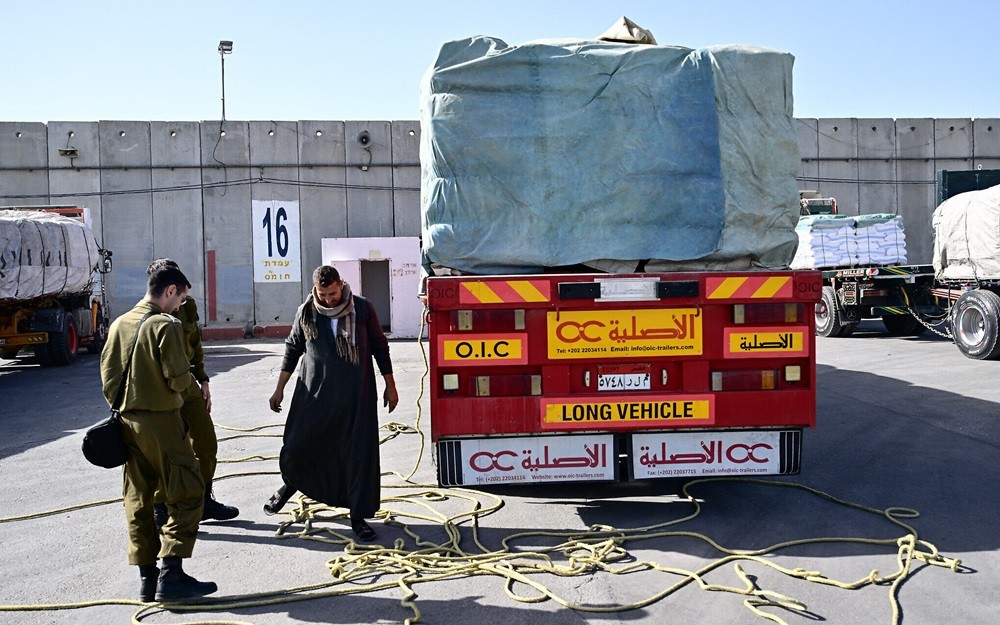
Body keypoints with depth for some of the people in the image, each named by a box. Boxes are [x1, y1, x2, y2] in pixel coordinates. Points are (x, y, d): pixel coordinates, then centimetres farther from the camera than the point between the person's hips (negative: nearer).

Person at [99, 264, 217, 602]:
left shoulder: (119, 324, 8)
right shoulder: (166, 325, -13)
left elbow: (108, 374, 10)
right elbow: (178, 380, -17)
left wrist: (121, 407, 17)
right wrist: (190, 377, 4)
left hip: (127, 421, 7)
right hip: (160, 420, -7)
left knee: (138, 499, 11)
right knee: (187, 494, 0)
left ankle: (147, 578, 15)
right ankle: (171, 574, -5)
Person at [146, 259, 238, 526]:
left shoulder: (187, 306, 5)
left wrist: (203, 381, 13)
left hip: (188, 386, 7)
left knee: (207, 445, 13)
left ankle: (205, 503, 28)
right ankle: (159, 513, 18)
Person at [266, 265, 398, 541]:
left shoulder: (362, 309, -3)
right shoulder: (306, 312, 1)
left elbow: (379, 347, 6)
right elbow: (293, 349, 12)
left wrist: (390, 385, 8)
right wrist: (279, 389, 13)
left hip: (356, 396, -1)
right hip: (314, 394, 1)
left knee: (359, 454, 0)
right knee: (295, 447, 3)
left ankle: (358, 516, 13)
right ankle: (290, 483, 37)